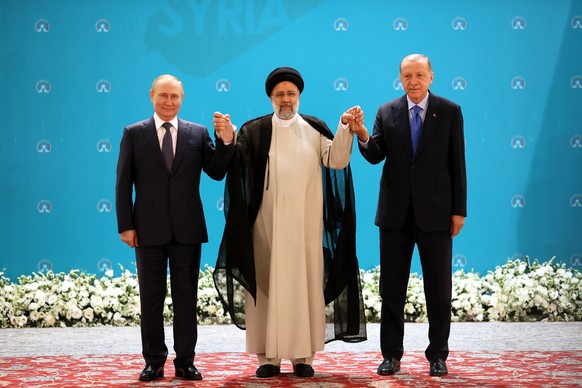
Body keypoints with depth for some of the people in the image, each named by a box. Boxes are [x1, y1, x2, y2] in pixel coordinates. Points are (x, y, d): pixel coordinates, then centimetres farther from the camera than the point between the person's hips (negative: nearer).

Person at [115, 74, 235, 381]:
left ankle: (185, 362, 14)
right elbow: (123, 183, 1)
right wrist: (126, 226, -5)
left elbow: (217, 173, 1)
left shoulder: (198, 133, 5)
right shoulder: (134, 134, 3)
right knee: (151, 299, 7)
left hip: (187, 229, 1)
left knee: (186, 298, 7)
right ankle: (154, 362, 16)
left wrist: (226, 141, -15)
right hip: (149, 229, -1)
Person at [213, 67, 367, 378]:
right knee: (267, 284, 1)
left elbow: (336, 161, -4)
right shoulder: (254, 130, 5)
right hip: (267, 222, 0)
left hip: (306, 222, 1)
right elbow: (234, 161, -11)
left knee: (305, 284, 1)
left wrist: (346, 129, -17)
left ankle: (303, 356, 8)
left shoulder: (314, 129, 8)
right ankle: (268, 356, 6)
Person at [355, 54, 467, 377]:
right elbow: (375, 156, -2)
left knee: (439, 289, 4)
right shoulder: (386, 113, 6)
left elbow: (457, 163, 0)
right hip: (395, 214, 2)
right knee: (391, 289, 6)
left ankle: (438, 355, 15)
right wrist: (364, 138, -24)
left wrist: (459, 210, -4)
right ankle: (391, 355, 15)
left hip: (435, 213, -2)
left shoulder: (450, 112, 2)